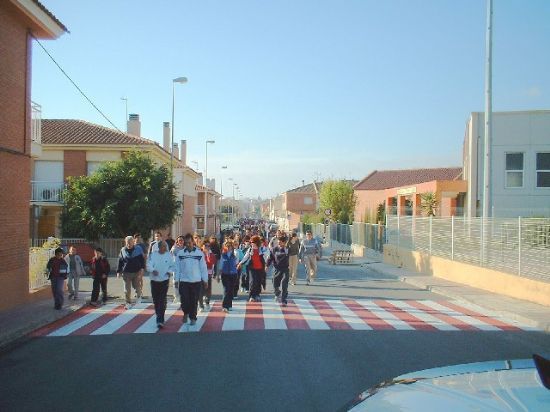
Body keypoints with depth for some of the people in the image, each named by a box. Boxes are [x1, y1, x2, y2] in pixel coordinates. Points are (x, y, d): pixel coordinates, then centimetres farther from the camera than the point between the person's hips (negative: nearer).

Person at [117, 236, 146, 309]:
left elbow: (142, 260, 3)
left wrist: (142, 268, -9)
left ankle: (139, 296, 32)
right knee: (127, 289, 1)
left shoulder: (138, 250, 2)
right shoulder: (123, 250, 6)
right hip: (126, 272, 1)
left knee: (136, 286, 1)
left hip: (136, 272, -1)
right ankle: (128, 303, 11)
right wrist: (118, 271, 7)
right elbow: (120, 262, 11)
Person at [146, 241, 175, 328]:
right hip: (154, 280, 2)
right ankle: (159, 317, 30)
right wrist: (153, 270, -29)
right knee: (155, 300, 9)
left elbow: (173, 266, 8)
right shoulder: (153, 255, 0)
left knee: (162, 300, -11)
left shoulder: (169, 255, 1)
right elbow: (149, 265, -10)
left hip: (164, 280, -2)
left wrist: (169, 271, -11)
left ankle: (160, 320, -12)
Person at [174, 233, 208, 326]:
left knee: (194, 301, 6)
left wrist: (205, 280, 1)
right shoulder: (180, 253, 1)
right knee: (185, 300, -2)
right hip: (183, 281, 0)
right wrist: (177, 279, 0)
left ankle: (193, 318, 21)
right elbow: (177, 267, 4)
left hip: (196, 281, 0)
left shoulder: (199, 253, -2)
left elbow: (203, 267, 2)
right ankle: (186, 313, 25)